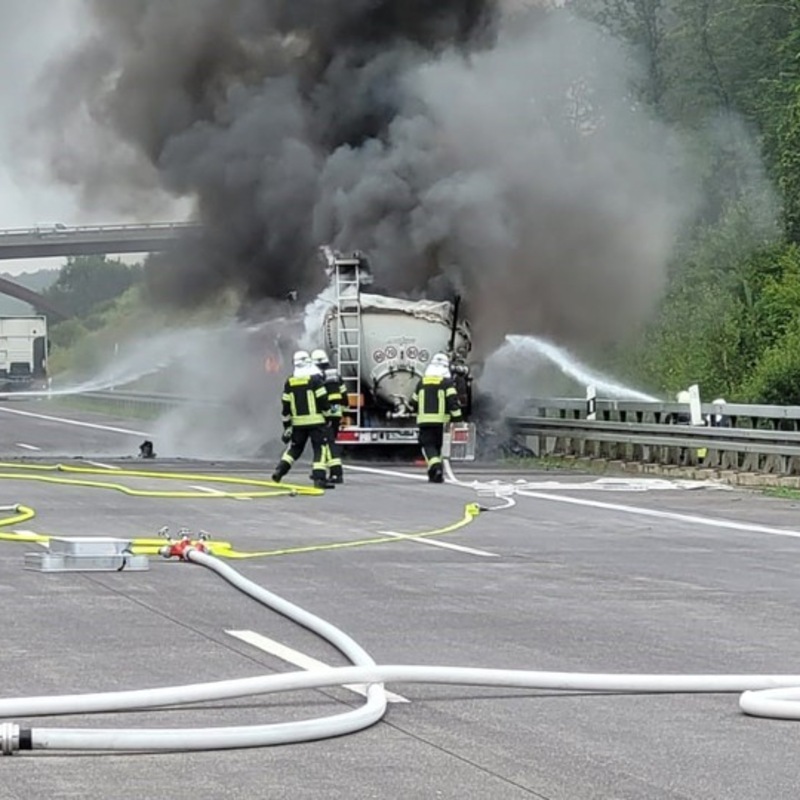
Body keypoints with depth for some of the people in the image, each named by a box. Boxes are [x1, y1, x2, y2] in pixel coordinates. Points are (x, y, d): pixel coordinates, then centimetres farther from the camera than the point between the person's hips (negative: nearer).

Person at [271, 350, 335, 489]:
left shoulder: (289, 382, 5)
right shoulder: (315, 379, -8)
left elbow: (285, 406, 7)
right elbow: (323, 400, -9)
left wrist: (287, 425, 14)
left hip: (298, 423, 4)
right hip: (315, 421, -4)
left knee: (295, 448, 19)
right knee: (320, 448, -2)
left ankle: (279, 471, 9)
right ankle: (319, 478, -12)